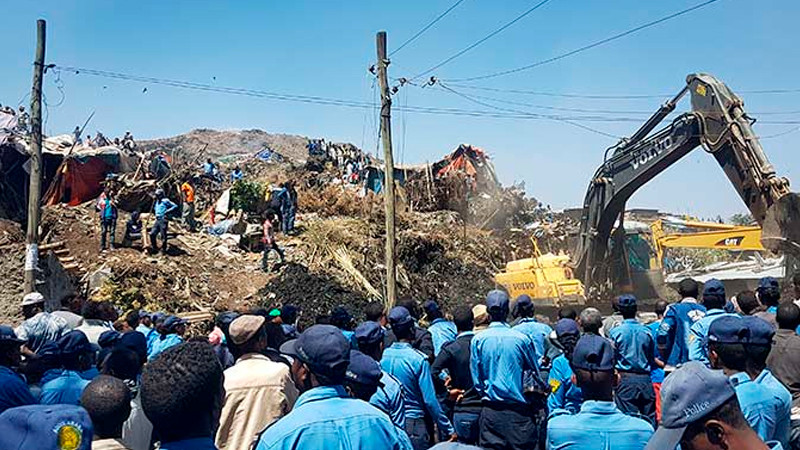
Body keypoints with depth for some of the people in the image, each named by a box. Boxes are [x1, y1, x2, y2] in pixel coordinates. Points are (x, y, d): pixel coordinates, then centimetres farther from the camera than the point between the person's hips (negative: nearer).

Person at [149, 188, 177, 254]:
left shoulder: (165, 201, -5)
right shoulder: (157, 202, 19)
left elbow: (175, 206, -11)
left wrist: (167, 211, -18)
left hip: (163, 220, -8)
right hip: (157, 220, 8)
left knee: (163, 236, -3)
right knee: (152, 234, 2)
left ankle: (163, 250, 9)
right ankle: (154, 248, 15)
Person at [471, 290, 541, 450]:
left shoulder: (478, 340, -4)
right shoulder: (522, 339, -7)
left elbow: (476, 378, 3)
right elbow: (535, 375, 5)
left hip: (490, 412, 1)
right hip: (519, 411, -1)